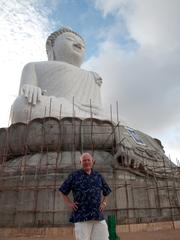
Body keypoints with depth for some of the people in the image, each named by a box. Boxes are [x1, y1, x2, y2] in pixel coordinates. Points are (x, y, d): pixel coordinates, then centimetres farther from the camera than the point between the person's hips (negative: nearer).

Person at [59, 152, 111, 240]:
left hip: (98, 216, 3)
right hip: (81, 216, -2)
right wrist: (69, 204, -1)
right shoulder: (74, 176, 4)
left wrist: (104, 203, 9)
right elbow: (63, 192, 11)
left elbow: (106, 192, 25)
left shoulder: (98, 176, 12)